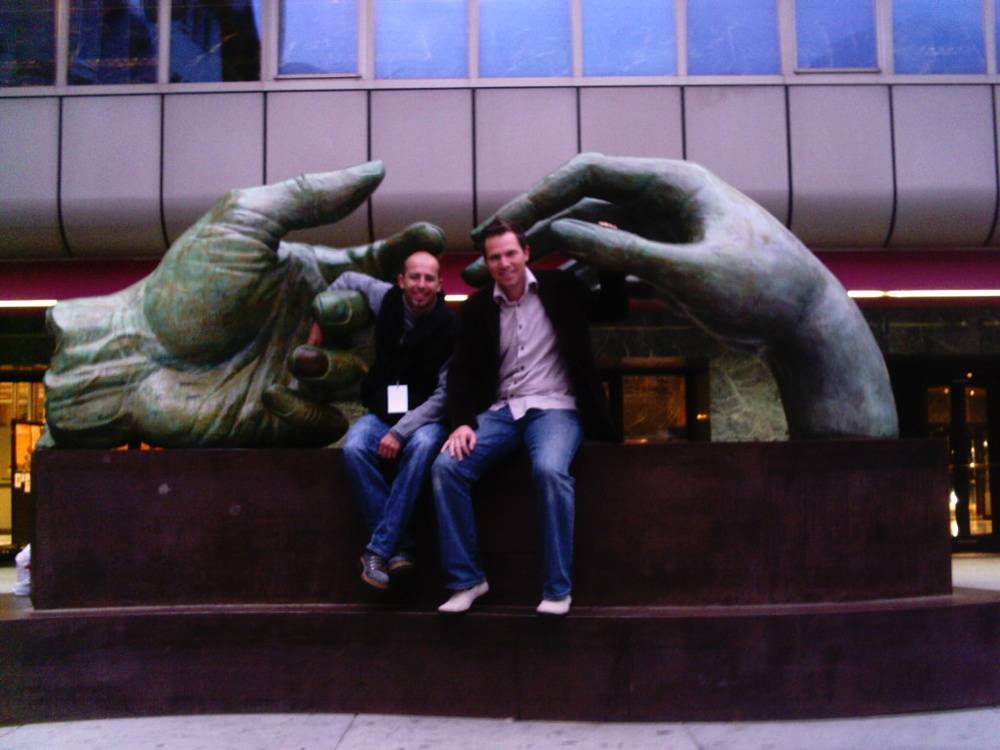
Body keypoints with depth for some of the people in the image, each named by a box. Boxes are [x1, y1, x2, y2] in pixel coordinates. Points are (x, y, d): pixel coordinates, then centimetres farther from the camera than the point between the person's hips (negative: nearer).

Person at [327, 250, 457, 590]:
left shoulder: (449, 327, -12)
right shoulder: (387, 299, -1)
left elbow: (444, 395, -15)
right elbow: (347, 279, 21)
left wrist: (401, 431, -25)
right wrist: (320, 321, 18)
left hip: (427, 417, -3)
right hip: (382, 412, 3)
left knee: (421, 447, -38)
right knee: (353, 448, -31)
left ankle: (378, 550, -33)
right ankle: (400, 547, -27)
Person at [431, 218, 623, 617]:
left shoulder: (560, 288, 3)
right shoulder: (477, 308, 9)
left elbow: (615, 303, 8)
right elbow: (462, 372, 6)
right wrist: (463, 422, -9)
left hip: (555, 408, -3)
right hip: (501, 411, 3)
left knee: (550, 470, -35)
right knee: (446, 467, -21)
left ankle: (558, 587, -22)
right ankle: (467, 579, -10)